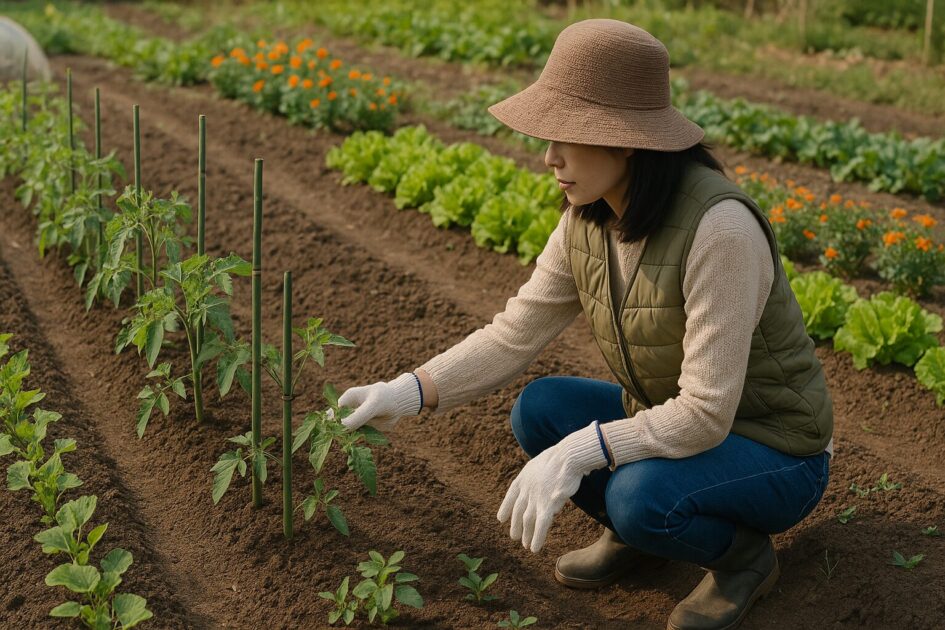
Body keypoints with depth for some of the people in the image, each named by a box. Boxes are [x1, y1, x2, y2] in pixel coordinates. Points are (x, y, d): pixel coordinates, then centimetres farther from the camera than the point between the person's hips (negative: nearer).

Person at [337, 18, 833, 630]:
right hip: (673, 421, 7)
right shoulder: (588, 218, -9)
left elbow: (705, 414, -32)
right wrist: (410, 391, -17)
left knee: (638, 496, -32)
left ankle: (743, 552, 0)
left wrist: (575, 455, -33)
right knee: (539, 408, -9)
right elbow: (515, 333, -5)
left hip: (777, 455, -7)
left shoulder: (719, 227, -33)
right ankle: (637, 534, 12)